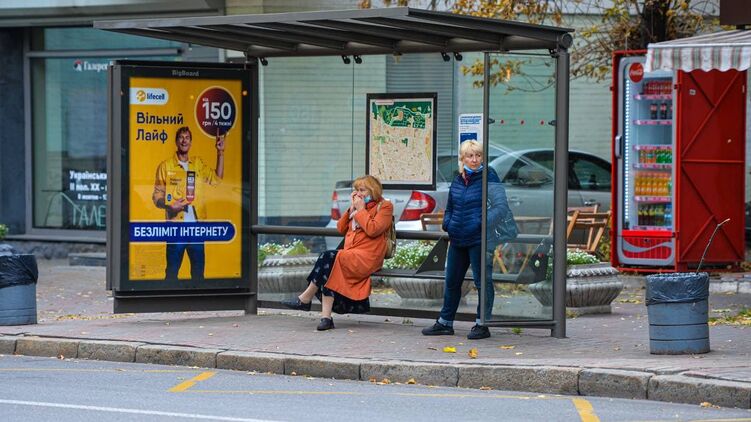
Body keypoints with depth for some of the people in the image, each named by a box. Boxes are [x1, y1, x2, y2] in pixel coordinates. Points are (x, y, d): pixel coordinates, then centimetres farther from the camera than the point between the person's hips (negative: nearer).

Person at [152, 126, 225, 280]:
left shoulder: (198, 164, 14)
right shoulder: (166, 166, 3)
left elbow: (217, 177, 16)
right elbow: (157, 196, 3)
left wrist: (220, 153, 9)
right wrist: (170, 206, -16)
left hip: (197, 226, 4)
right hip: (176, 226, -4)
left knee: (198, 267, 6)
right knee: (172, 269, -3)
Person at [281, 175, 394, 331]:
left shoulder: (384, 207, 5)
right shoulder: (357, 207, 28)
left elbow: (372, 230, -12)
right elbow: (341, 229, 19)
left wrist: (360, 210, -5)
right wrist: (351, 209, 10)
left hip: (367, 258, -7)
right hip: (350, 255, 7)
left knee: (328, 258, -26)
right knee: (328, 269, -25)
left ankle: (306, 298, -15)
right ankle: (326, 317, -34)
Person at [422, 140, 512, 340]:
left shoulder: (488, 177, -8)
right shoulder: (457, 181, 12)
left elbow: (501, 206, -15)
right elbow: (449, 208, 26)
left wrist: (485, 222, -23)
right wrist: (447, 224, 10)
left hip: (479, 240, -7)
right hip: (457, 240, 7)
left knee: (482, 281, -1)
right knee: (451, 281, 14)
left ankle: (482, 325, 6)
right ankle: (445, 323, 25)